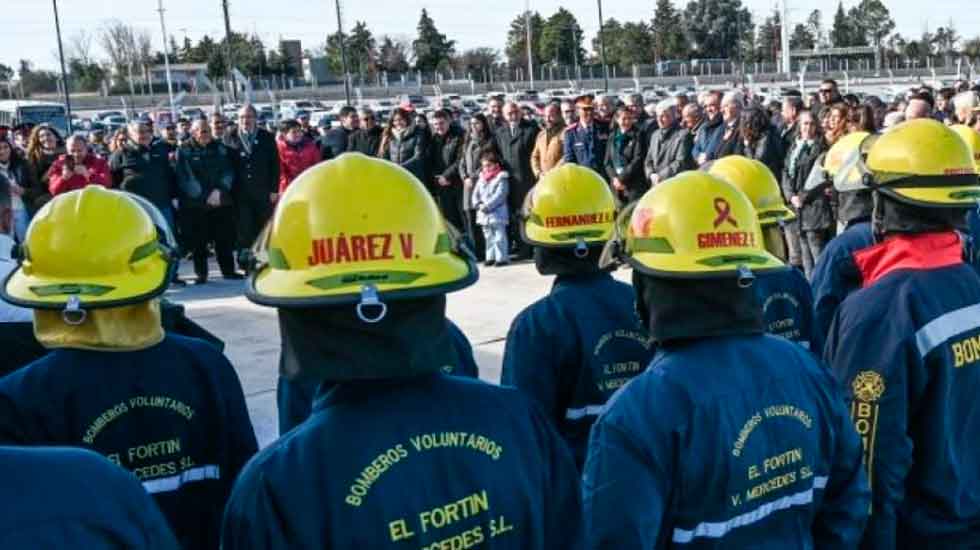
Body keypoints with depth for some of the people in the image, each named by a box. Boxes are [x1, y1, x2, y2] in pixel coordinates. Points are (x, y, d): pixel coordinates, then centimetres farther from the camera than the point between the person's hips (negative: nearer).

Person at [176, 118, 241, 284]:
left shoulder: (220, 148, 10)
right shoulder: (184, 151, -1)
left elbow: (228, 172, 6)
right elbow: (185, 179, -9)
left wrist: (219, 191, -11)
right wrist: (205, 197, -14)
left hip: (221, 202, 3)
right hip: (195, 205, -3)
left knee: (225, 239, 5)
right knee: (198, 242, 0)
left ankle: (228, 270, 16)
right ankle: (200, 273, 9)